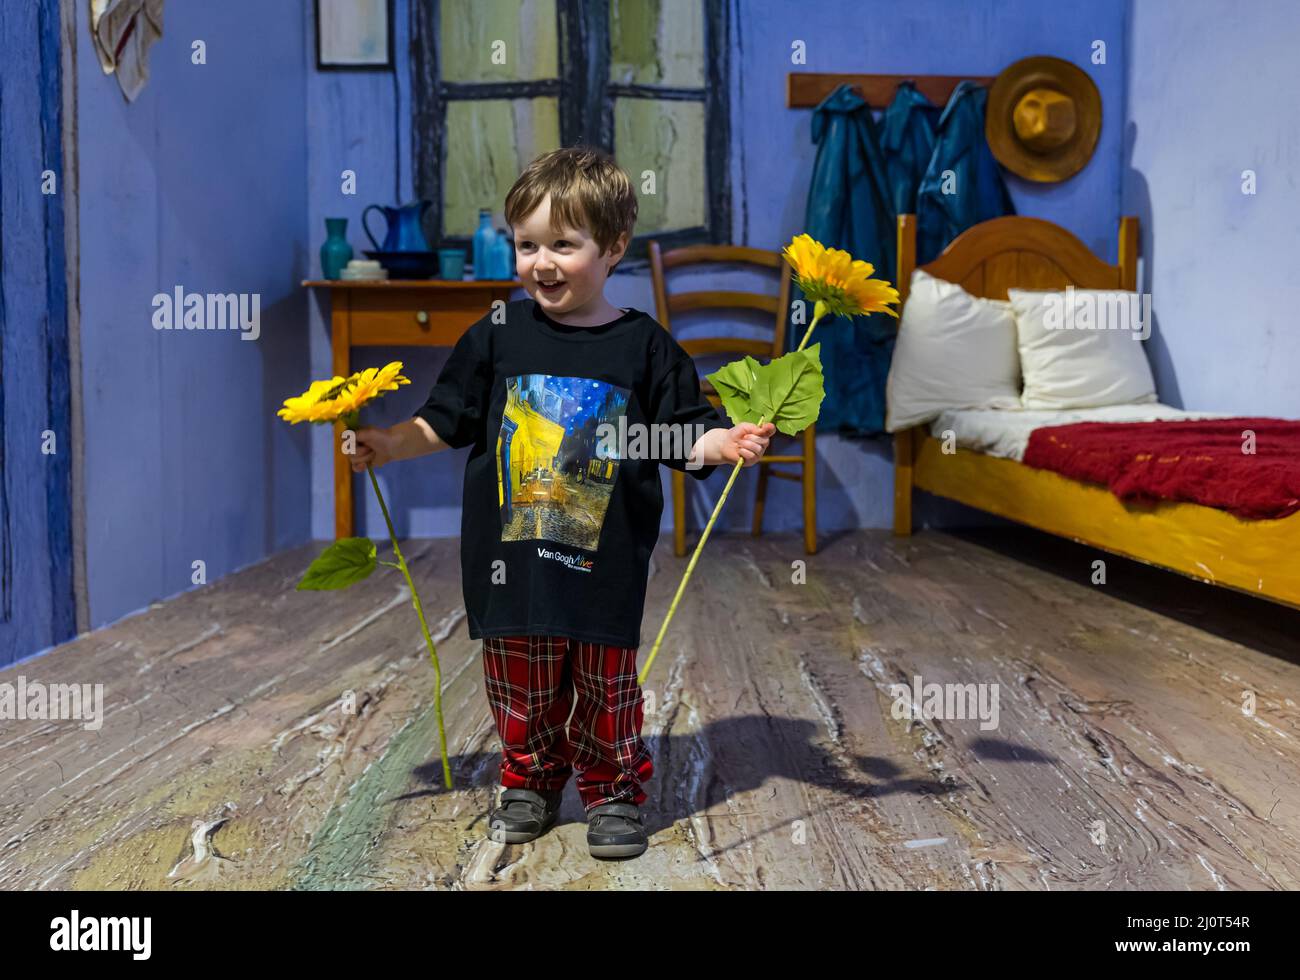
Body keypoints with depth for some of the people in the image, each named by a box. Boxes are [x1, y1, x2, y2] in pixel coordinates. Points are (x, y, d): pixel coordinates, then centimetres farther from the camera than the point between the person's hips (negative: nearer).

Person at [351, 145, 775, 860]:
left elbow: (684, 434, 0)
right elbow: (445, 420, 12)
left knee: (607, 687, 11)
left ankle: (615, 792, 31)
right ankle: (529, 784, 36)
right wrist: (389, 444, 1)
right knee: (521, 688, 14)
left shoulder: (644, 345, -2)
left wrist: (725, 443, -18)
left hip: (606, 562, -2)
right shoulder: (499, 334, 3)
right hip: (513, 558, 2)